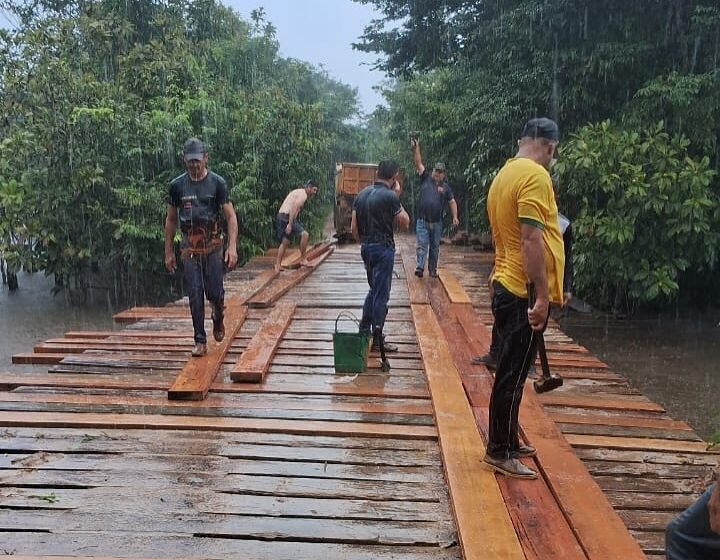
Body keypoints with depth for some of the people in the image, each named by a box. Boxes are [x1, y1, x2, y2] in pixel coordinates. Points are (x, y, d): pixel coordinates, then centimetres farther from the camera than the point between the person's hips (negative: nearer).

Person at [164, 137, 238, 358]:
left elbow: (231, 216, -4)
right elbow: (171, 220, 11)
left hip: (212, 245, -1)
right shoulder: (177, 185, 4)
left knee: (214, 291, -2)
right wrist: (168, 252, 10)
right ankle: (200, 341, 8)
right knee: (195, 294, -1)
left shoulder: (217, 183, -2)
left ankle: (218, 318, 32)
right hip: (189, 247, 2)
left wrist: (232, 247, -15)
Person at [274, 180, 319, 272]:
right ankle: (302, 260, -5)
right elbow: (294, 208, -20)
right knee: (304, 234, -11)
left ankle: (278, 265, 17)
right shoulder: (303, 194, -8)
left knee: (285, 242, 15)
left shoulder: (298, 192, 23)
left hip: (281, 216, 10)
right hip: (287, 217, -10)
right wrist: (290, 224, -24)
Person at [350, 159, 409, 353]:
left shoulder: (362, 194, 6)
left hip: (366, 247, 7)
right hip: (383, 248, -7)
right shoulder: (390, 197, -15)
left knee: (374, 290, 21)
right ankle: (377, 340, 6)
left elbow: (354, 228, 7)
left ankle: (364, 331, 25)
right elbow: (405, 224, -4)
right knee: (381, 295, 1)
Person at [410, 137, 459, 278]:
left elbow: (452, 202, 12)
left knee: (435, 247, 9)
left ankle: (433, 269, 17)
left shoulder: (445, 186, 9)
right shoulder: (425, 179, 5)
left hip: (437, 222, 2)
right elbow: (418, 163, -1)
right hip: (422, 221, -2)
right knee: (422, 245, -11)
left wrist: (455, 217, 2)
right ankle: (419, 267, -19)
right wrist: (416, 148, -11)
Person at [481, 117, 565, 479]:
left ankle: (507, 442, 30)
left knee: (510, 371, 18)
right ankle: (498, 452, 10)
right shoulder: (535, 176, -15)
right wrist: (542, 296, -22)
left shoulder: (504, 175, 14)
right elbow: (532, 240, -23)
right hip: (525, 293, -10)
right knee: (512, 375, 0)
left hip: (505, 287, 10)